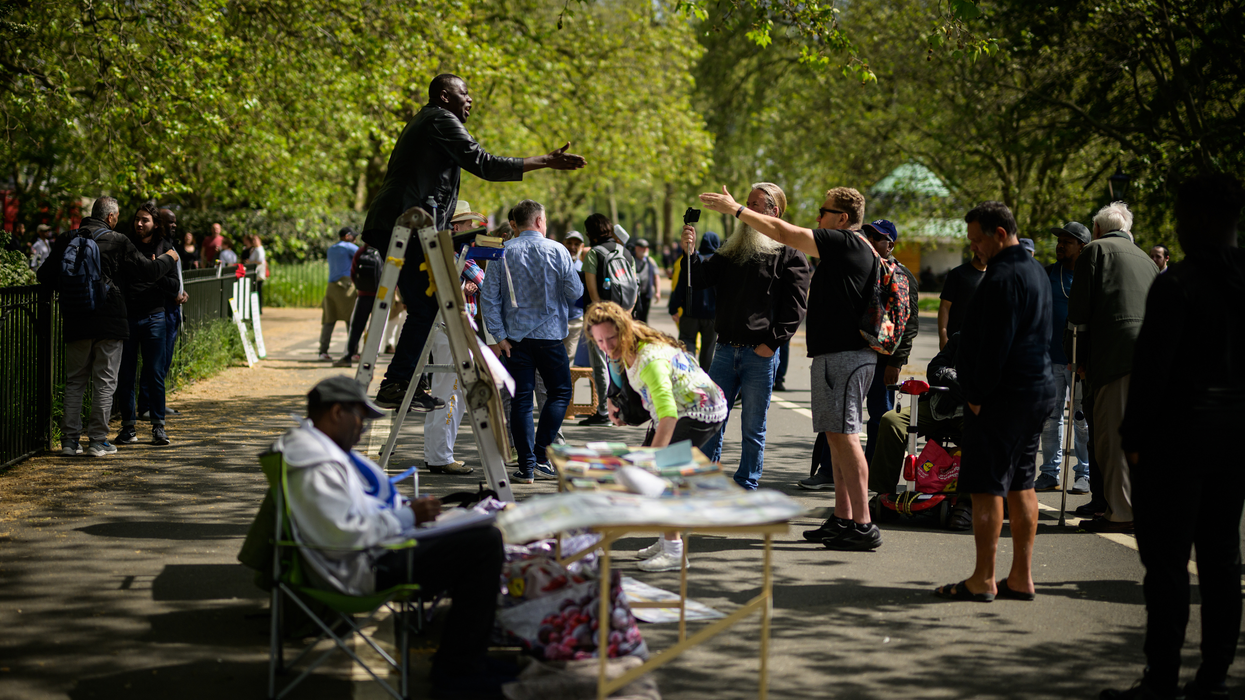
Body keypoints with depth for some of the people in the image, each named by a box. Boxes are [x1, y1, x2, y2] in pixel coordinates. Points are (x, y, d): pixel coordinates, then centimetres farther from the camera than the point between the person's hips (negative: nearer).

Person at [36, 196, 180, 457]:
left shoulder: (67, 241, 3)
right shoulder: (118, 242, -6)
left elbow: (45, 276, 7)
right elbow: (148, 272, -2)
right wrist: (168, 258, 17)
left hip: (76, 323, 3)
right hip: (109, 323, -3)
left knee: (74, 381, 12)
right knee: (104, 382, 4)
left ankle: (70, 439, 9)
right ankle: (98, 440, 3)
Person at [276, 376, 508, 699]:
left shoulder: (314, 444, 13)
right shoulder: (317, 466, -22)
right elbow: (344, 534, -28)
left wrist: (406, 508, 11)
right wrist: (408, 517, -18)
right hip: (365, 569, -12)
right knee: (484, 543, -20)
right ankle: (458, 674, -12)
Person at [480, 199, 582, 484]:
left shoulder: (502, 252, 0)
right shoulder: (557, 251, -5)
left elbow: (490, 295, -4)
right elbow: (575, 292, -3)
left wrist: (498, 335, -1)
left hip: (515, 336, 2)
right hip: (550, 334, -2)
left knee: (521, 399, 4)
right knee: (560, 393, 11)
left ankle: (526, 466, 2)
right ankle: (540, 455, -1)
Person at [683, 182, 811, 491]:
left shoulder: (789, 254, -2)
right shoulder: (733, 248, 14)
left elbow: (795, 306, -8)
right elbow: (701, 280, 8)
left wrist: (772, 343, -14)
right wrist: (690, 253, -10)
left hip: (760, 354, -5)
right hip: (725, 350, 5)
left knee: (753, 429, 4)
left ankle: (746, 489, 13)